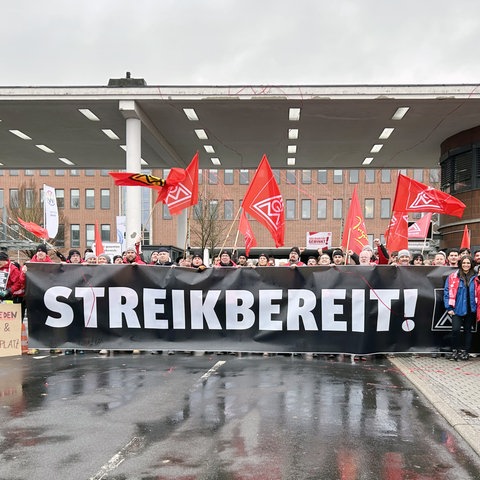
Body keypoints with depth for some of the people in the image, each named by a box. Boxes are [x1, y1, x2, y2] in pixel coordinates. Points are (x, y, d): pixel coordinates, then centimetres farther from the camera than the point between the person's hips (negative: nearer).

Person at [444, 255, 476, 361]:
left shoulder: (475, 278, 5)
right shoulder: (453, 277, -3)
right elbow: (447, 292, -3)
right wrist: (449, 308, -8)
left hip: (471, 309, 3)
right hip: (457, 309, -3)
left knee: (468, 330, 10)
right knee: (456, 329, -13)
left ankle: (465, 352, 20)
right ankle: (455, 351, 4)